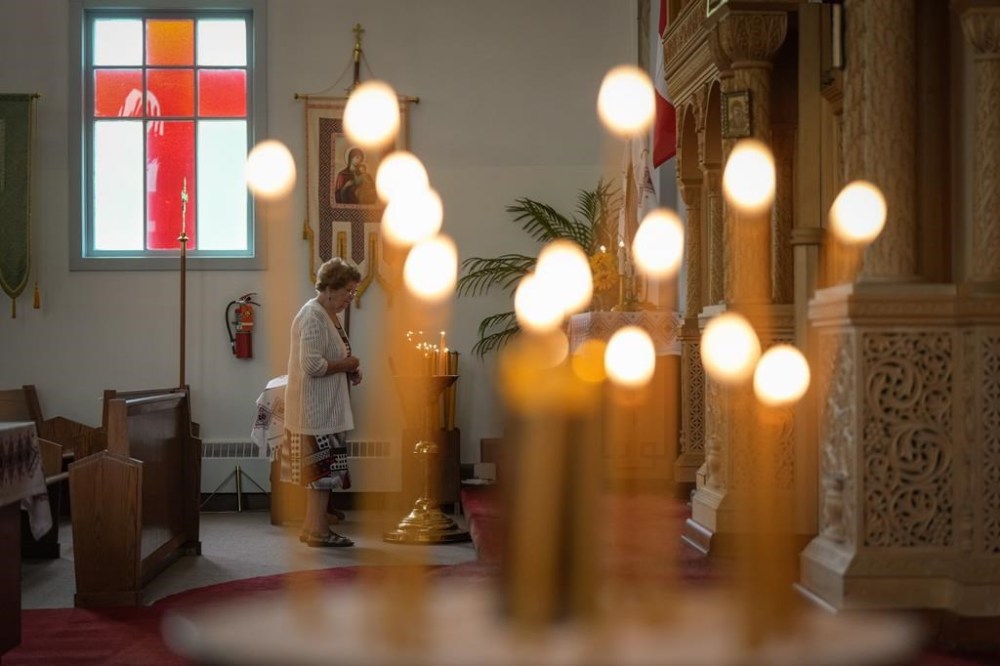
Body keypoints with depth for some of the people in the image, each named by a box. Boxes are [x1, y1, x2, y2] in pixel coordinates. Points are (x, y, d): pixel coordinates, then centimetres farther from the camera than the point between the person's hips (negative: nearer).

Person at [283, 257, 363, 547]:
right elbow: (313, 365, -25)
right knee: (323, 468, -6)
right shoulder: (313, 317, -18)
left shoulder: (329, 315, 14)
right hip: (316, 407, -10)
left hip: (326, 408, 10)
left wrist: (350, 371, 8)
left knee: (321, 467, 13)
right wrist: (347, 365, -14)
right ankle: (318, 531, -1)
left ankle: (313, 527, 19)